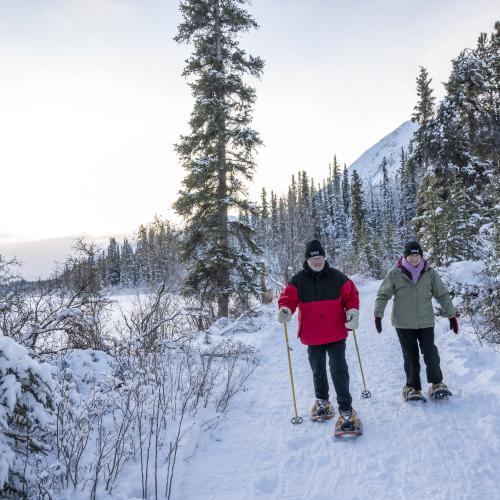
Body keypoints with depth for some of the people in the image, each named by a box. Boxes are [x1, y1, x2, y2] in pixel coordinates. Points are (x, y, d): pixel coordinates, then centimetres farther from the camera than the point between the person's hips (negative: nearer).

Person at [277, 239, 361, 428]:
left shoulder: (337, 277, -2)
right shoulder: (298, 280, -3)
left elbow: (351, 295, 3)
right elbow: (288, 297, -7)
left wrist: (353, 311, -12)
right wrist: (285, 310, -28)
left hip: (336, 334, -2)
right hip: (312, 336, 2)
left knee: (339, 369, -8)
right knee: (318, 370, 19)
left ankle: (346, 408, 1)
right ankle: (322, 400, 42)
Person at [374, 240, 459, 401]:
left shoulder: (430, 273, 0)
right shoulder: (395, 274, -5)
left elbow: (442, 295, 7)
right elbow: (383, 295, 0)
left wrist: (451, 315, 6)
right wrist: (378, 315, -8)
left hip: (425, 322, 1)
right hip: (403, 324, -1)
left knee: (430, 354, -1)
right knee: (410, 356, 6)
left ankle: (436, 384, 18)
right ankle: (412, 387, 19)